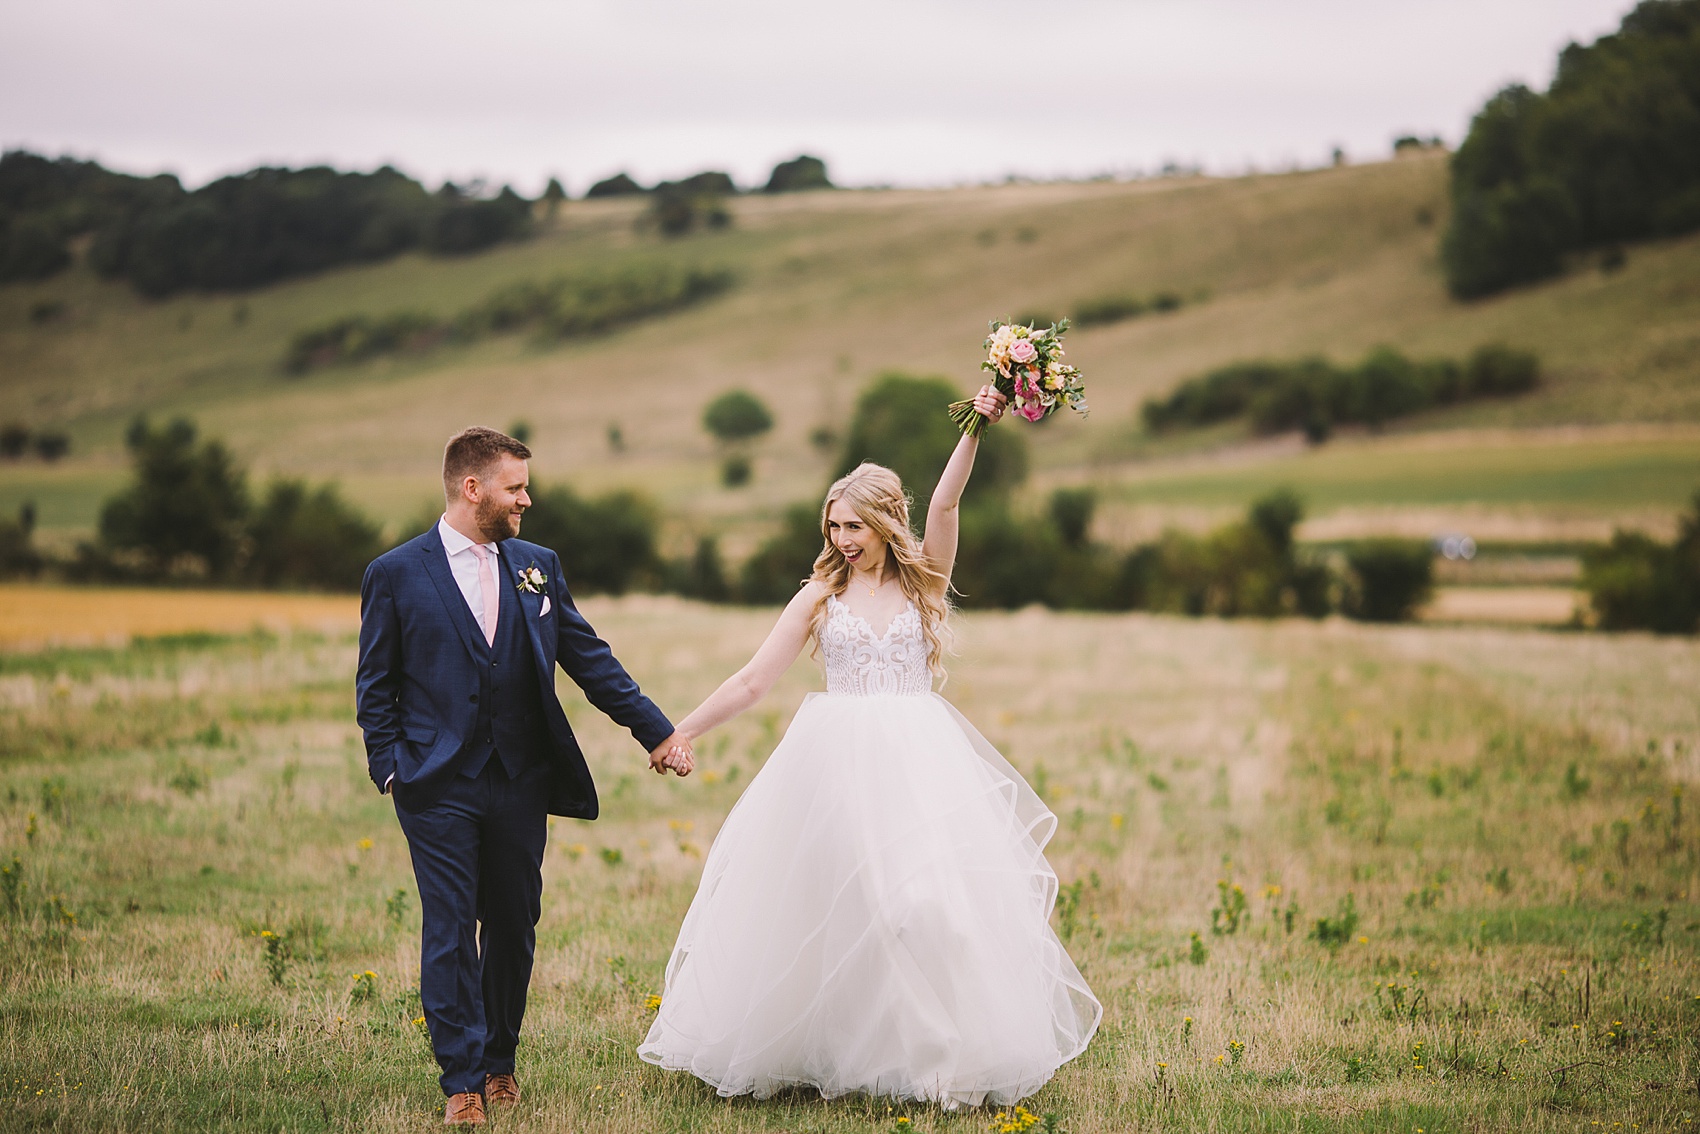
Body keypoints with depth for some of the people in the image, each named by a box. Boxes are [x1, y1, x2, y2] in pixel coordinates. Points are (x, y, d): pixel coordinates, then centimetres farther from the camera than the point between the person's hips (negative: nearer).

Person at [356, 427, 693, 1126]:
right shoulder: (396, 575, 0)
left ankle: (499, 1062, 26)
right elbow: (376, 687, 3)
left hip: (521, 783, 4)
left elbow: (589, 658, 12)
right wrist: (390, 767, -6)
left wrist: (656, 729, 8)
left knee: (514, 930, 10)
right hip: (439, 787, -3)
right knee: (450, 934, -3)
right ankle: (462, 1081, 3)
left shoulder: (538, 567, 10)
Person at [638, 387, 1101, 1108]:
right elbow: (752, 681, 8)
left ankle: (949, 1057, -2)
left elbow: (945, 503, -10)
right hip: (835, 766, 1)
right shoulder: (821, 596, 9)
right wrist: (676, 734, 5)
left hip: (918, 764, -1)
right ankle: (808, 1050, 10)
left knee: (931, 905, -10)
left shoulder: (923, 581, 7)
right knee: (823, 908, -2)